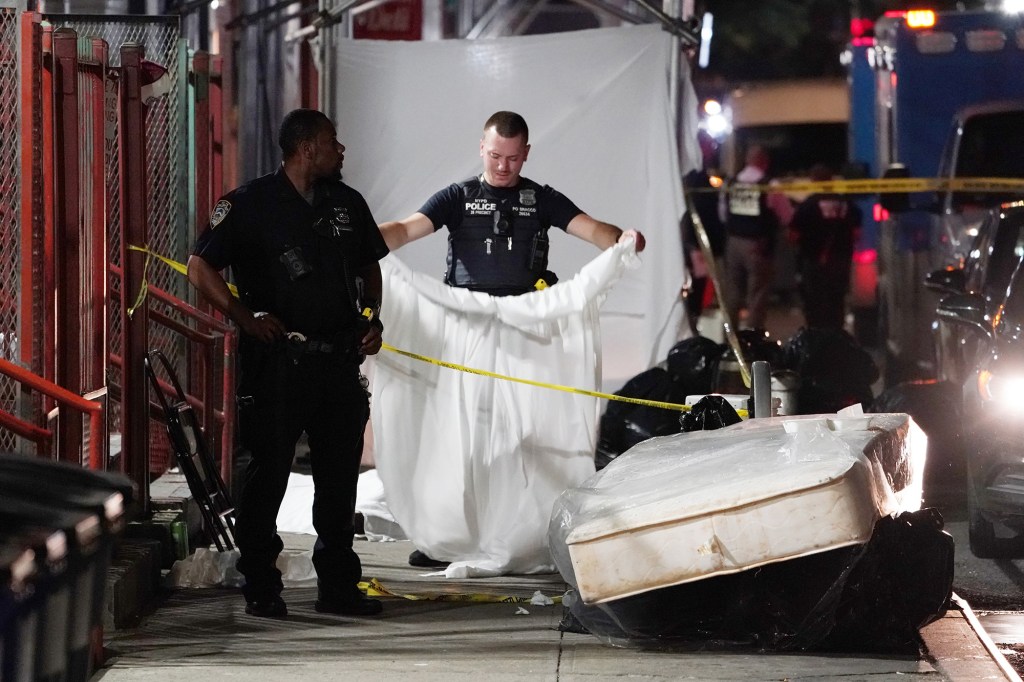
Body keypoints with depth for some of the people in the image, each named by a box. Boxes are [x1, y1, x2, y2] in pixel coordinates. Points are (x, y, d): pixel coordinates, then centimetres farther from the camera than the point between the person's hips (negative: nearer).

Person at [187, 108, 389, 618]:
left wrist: (371, 317, 10)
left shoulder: (347, 204, 13)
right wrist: (247, 318, -14)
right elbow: (201, 269, -6)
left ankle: (338, 585, 17)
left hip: (339, 360, 5)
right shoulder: (250, 204, -4)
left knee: (339, 476, 8)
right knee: (268, 473, 0)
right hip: (277, 361, -5)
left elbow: (369, 266, 27)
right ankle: (261, 589, 7)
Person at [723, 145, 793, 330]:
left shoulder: (731, 184, 0)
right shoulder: (770, 186, -12)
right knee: (757, 296, 1)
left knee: (733, 294, 13)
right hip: (758, 245, -5)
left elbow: (724, 214, 10)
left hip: (733, 243, 5)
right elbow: (787, 217, -6)